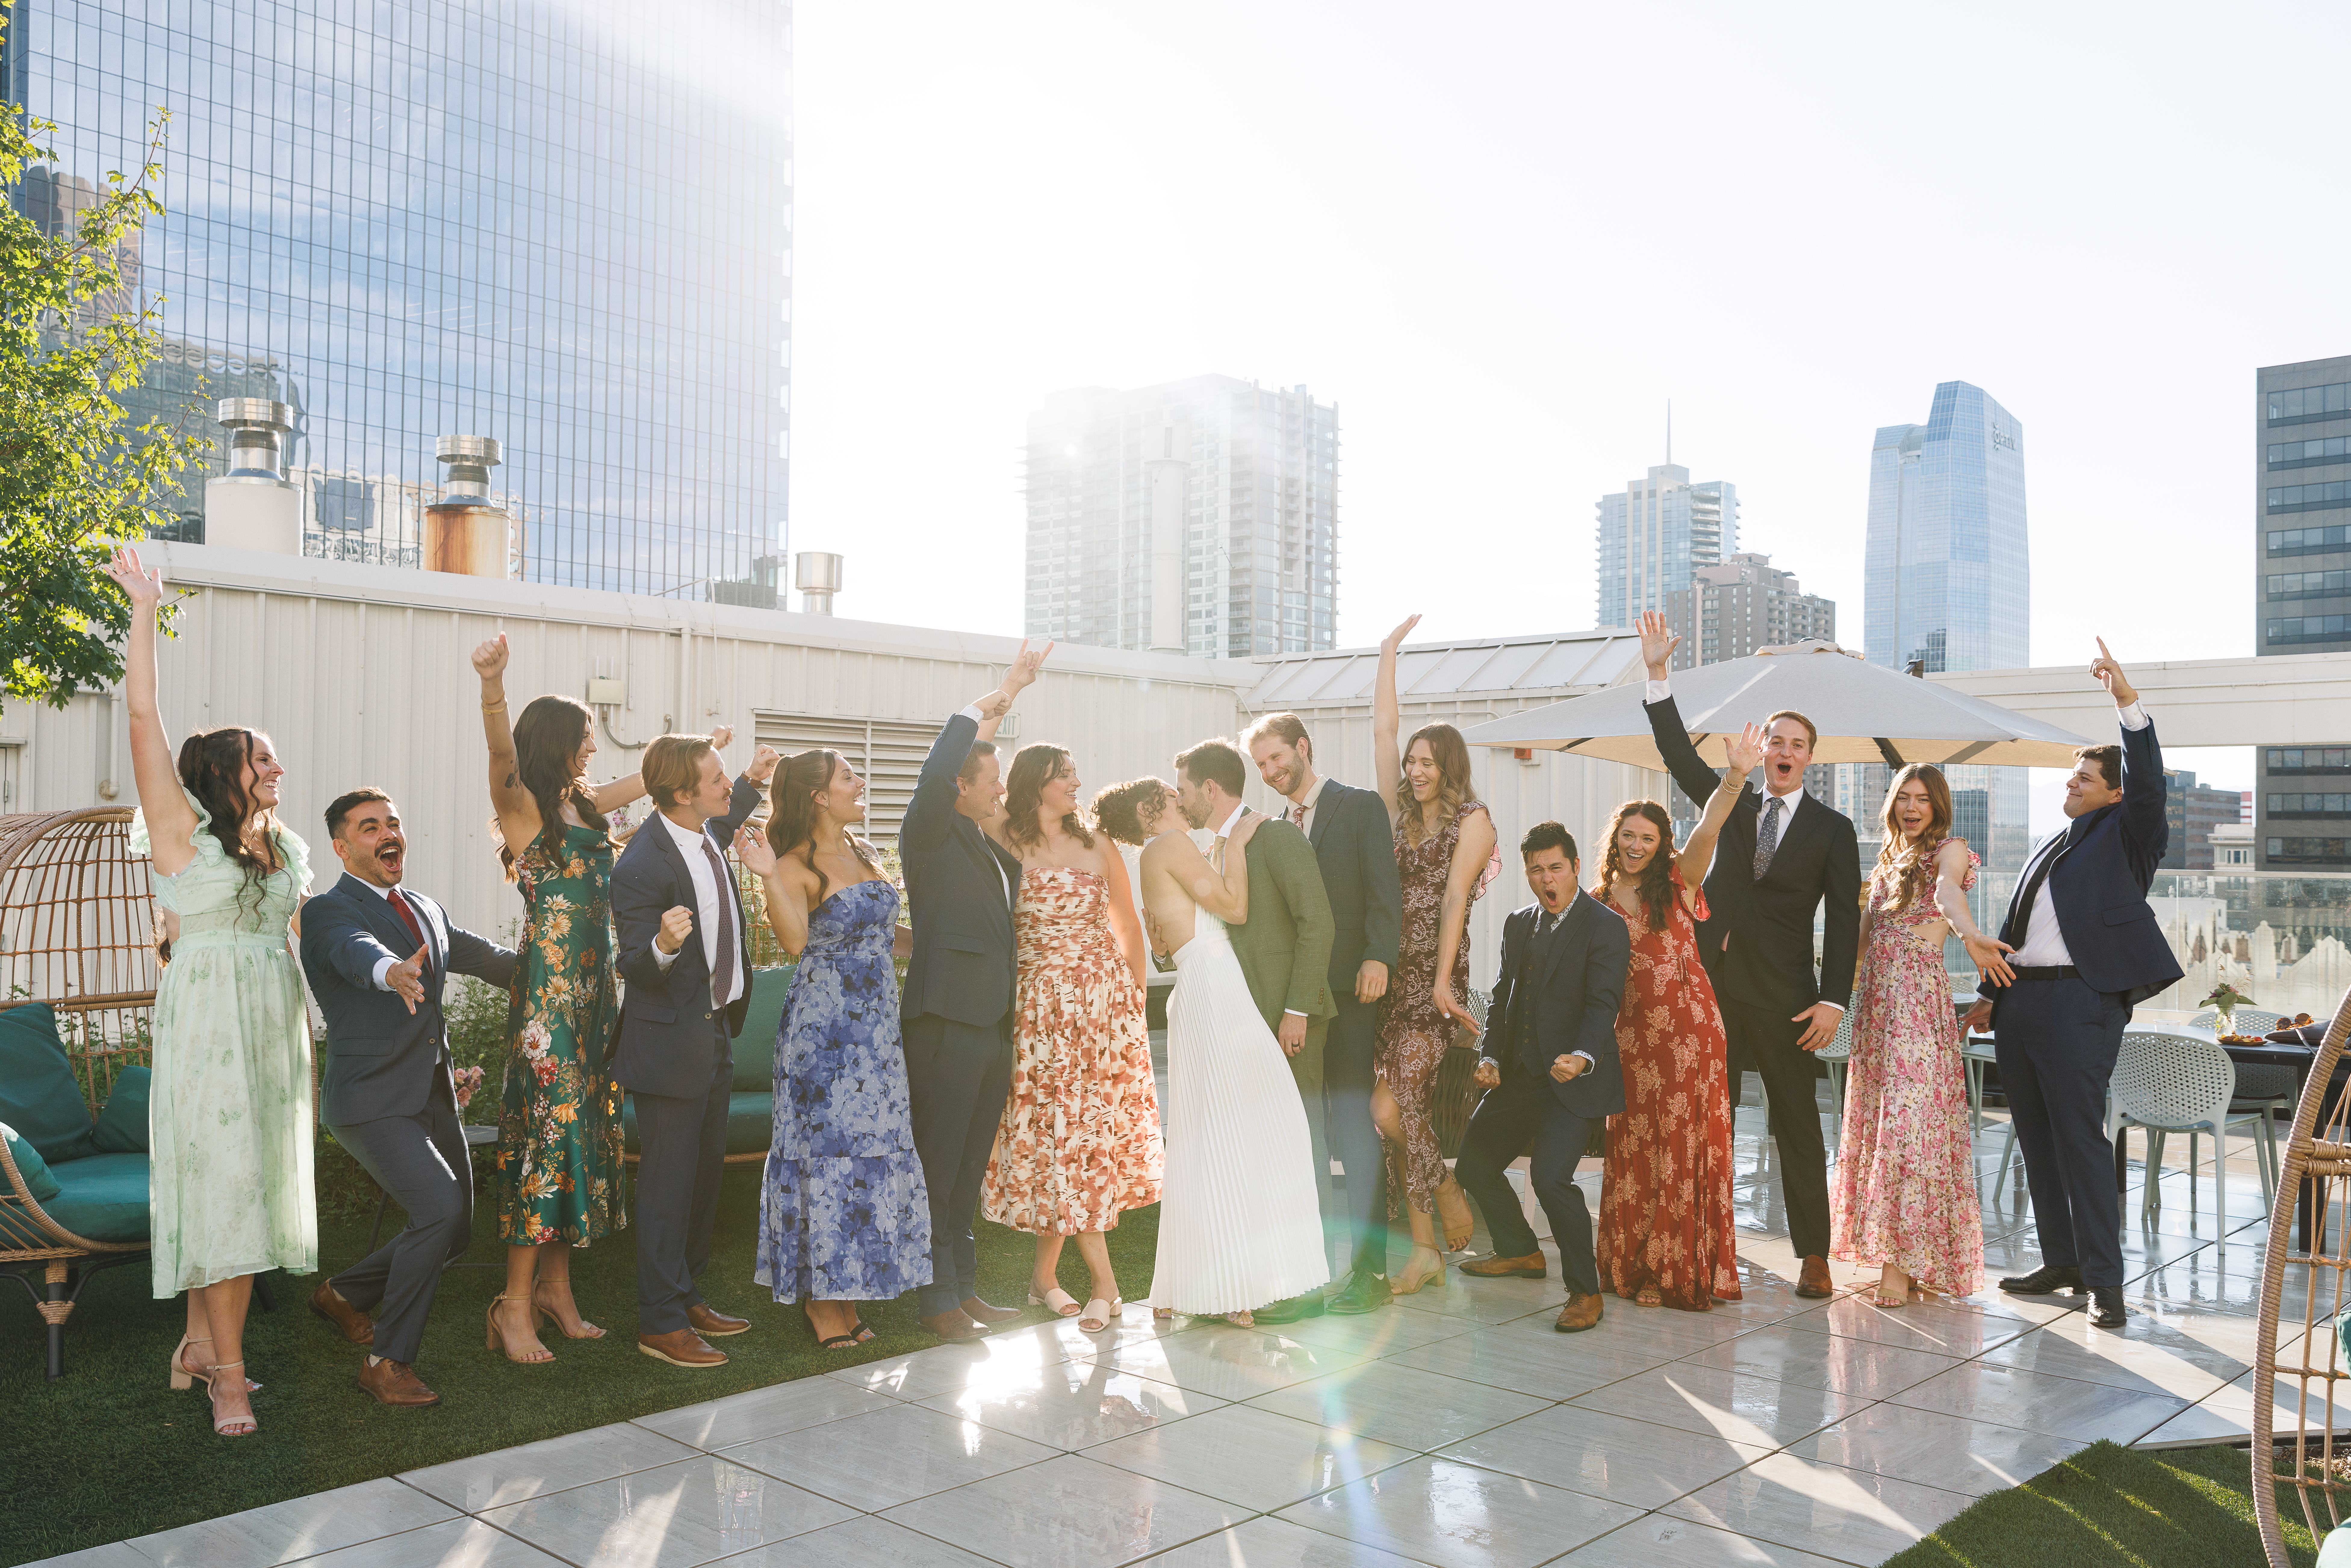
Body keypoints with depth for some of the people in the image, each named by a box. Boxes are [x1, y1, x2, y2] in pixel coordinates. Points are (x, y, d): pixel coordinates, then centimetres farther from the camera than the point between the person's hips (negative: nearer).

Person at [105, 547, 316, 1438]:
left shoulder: (285, 849, 14)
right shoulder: (182, 828, -2)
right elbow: (144, 717, -10)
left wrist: (305, 1043, 15)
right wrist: (144, 612, -11)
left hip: (276, 1029, 6)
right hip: (208, 1025, -6)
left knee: (253, 1184, 7)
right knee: (221, 1185, -6)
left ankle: (200, 1346, 18)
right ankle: (228, 1374, 0)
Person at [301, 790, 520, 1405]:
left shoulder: (427, 910, 14)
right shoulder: (329, 912, -10)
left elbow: (482, 955, 25)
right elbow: (358, 952, -32)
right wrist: (393, 973, -54)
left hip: (433, 1095, 8)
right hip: (372, 1100, -8)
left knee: (453, 1231, 14)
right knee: (439, 1208, -23)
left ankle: (343, 1295, 38)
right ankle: (388, 1361, -7)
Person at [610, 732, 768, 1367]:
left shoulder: (704, 835, 2)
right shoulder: (641, 866, -23)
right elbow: (633, 965, -21)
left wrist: (754, 784, 31)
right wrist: (663, 946, -40)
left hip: (715, 1034, 9)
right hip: (671, 1045, -9)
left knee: (705, 1175, 18)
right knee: (668, 1185, 0)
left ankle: (687, 1297, 32)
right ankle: (661, 1324, 11)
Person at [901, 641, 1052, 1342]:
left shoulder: (993, 850, 19)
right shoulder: (931, 837, -5)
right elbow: (934, 772, -23)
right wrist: (994, 700, -18)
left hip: (993, 1025, 8)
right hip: (946, 1022, -8)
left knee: (970, 1166, 15)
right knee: (939, 1165, -1)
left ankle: (965, 1289, 24)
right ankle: (938, 1297, 7)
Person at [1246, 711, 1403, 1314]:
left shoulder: (1361, 806, 2)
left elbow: (1384, 891, -7)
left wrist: (1378, 958, -20)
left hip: (1347, 988, -6)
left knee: (1354, 1124, -7)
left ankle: (1370, 1266, -2)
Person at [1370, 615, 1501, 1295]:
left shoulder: (1472, 820, 0)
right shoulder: (1402, 812, 15)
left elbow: (1455, 897, -10)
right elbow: (1382, 730, 14)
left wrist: (1442, 980, -17)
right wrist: (1389, 653, 16)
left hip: (1436, 976, -6)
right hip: (1389, 972, 6)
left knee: (1394, 1103, -15)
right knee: (1398, 1106, 1)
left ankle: (1450, 1201, 8)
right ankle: (1426, 1244, 6)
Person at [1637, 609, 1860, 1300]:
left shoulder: (1833, 829, 4)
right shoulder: (1732, 804, 12)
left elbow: (1843, 920, 0)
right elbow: (1680, 756, 1)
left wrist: (1833, 1001, -9)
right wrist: (1658, 675, -8)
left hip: (1783, 995, -3)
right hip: (1712, 983, 3)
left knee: (1798, 1125, 1)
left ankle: (1813, 1255, 9)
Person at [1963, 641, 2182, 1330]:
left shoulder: (2125, 837, 4)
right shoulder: (2049, 849, 24)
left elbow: (2148, 784, -15)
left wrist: (2129, 703, -22)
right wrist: (1990, 993, 18)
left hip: (2078, 1000, -8)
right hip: (2019, 1001, 8)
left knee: (2080, 1139, -9)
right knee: (2037, 1140, 11)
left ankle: (2104, 1278, -3)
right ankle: (2060, 1260, 21)